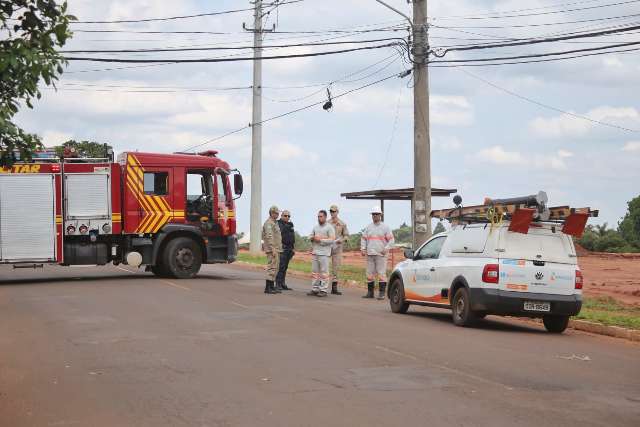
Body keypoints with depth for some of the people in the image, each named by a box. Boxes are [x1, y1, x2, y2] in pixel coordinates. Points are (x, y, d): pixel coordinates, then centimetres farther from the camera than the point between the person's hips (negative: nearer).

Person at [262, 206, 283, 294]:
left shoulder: (274, 223, 20)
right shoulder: (269, 223, -12)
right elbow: (269, 237, -20)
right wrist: (273, 249, -25)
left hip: (276, 249, 10)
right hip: (272, 249, -10)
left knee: (275, 268, 11)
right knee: (272, 267, -12)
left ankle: (272, 286, 14)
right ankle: (268, 288, -12)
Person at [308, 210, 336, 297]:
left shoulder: (329, 227, -5)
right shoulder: (315, 227, 16)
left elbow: (332, 240, -12)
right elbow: (310, 237, 21)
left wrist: (320, 240, -15)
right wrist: (313, 238, -3)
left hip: (324, 253, -7)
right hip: (315, 252, 7)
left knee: (324, 272, -6)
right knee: (315, 271, 7)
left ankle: (323, 290, -5)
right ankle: (315, 289, 11)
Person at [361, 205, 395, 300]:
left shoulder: (385, 227, 3)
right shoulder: (368, 227, 14)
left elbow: (391, 240, 1)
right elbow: (363, 239, 17)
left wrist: (386, 249, -12)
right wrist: (363, 249, 2)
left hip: (381, 254, -4)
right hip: (370, 254, 4)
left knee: (381, 274, -8)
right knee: (369, 274, 6)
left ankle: (382, 293, -7)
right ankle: (370, 292, 14)